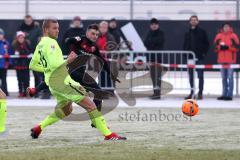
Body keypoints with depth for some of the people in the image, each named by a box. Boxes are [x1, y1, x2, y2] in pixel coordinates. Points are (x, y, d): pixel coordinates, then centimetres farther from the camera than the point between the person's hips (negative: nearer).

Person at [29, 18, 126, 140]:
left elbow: (32, 66, 23)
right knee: (89, 105, -11)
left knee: (66, 109, 29)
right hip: (61, 80, -10)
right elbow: (54, 64, -24)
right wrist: (68, 60, -10)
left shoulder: (40, 45, 15)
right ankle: (108, 135, -16)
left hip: (52, 83, 10)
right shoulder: (51, 42, -13)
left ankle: (39, 127, 26)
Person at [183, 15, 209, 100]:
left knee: (200, 75, -3)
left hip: (199, 57, -4)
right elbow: (185, 45, 15)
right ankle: (192, 92, 13)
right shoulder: (187, 33, 11)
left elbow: (207, 43, 3)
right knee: (191, 76, 7)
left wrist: (204, 53, -5)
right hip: (190, 57, 4)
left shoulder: (202, 32, 1)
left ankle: (200, 93, 0)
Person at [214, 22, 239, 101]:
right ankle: (224, 94, 16)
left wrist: (228, 47, -18)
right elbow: (215, 47, 10)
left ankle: (229, 95, -6)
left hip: (230, 60, -4)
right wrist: (220, 47, -11)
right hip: (221, 60, 4)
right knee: (224, 78, 10)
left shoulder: (233, 36, -2)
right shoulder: (219, 36, 10)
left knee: (230, 77, -6)